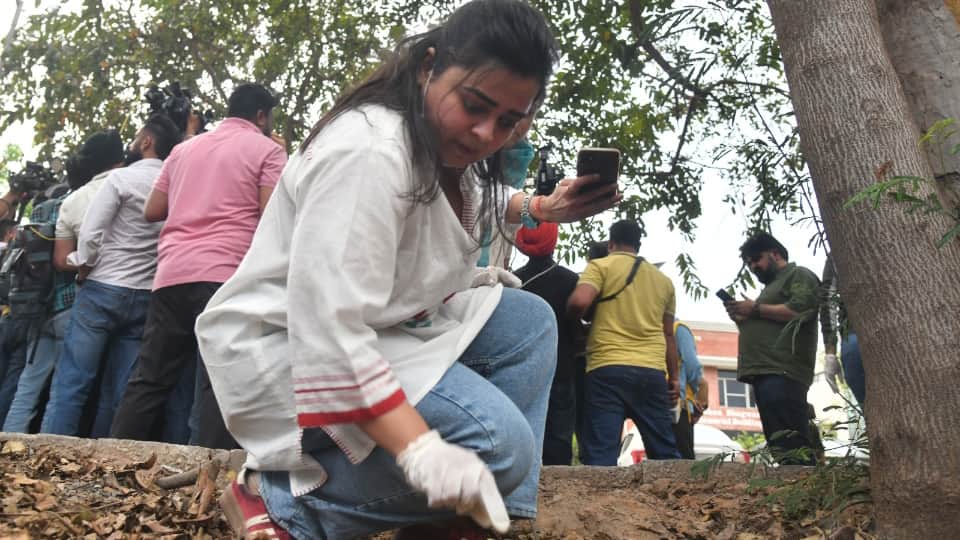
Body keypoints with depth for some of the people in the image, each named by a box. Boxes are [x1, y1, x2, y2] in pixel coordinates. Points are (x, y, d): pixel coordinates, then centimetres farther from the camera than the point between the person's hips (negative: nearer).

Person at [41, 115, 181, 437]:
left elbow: (90, 233, -10)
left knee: (70, 383, -1)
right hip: (146, 296, 5)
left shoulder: (122, 178, -6)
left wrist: (85, 265, 5)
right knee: (117, 393, 6)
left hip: (103, 289, -5)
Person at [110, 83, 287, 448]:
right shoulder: (266, 149, 6)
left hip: (171, 273, 6)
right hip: (226, 275, -6)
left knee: (150, 379, 11)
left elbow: (152, 211, 21)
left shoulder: (184, 148, 23)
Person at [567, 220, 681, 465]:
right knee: (665, 451, 13)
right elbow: (668, 334, 21)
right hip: (653, 371, 5)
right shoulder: (663, 279, 20)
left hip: (608, 368, -4)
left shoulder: (600, 266, 4)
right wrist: (674, 377, 26)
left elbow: (579, 302, -14)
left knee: (601, 452, -6)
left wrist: (575, 321, 8)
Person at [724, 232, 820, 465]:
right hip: (765, 372, 10)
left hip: (782, 372, -10)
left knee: (792, 444, -17)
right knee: (778, 443, 4)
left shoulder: (799, 275, 3)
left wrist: (755, 309, -8)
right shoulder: (771, 286, 31)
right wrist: (743, 318, 12)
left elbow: (799, 310, -16)